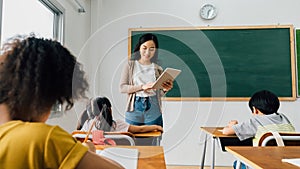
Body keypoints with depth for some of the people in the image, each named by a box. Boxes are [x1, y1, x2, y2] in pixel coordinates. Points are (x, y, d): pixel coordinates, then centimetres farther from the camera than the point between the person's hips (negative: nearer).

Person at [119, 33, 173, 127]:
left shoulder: (158, 69, 7)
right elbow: (122, 87, -4)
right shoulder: (130, 65, 3)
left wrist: (165, 89, -14)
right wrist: (142, 87, -17)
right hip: (135, 110, -1)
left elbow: (159, 94, 8)